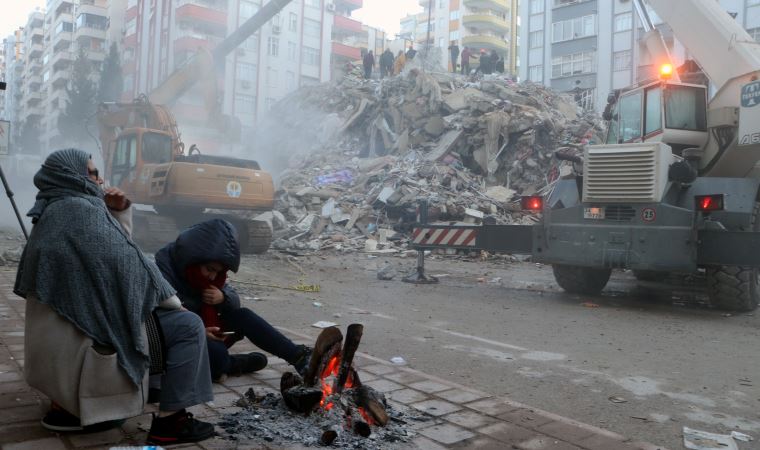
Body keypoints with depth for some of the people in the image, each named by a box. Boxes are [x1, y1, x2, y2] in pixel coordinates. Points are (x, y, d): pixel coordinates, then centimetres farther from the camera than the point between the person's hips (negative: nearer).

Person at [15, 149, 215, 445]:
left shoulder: (54, 212, 16)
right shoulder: (80, 209, -15)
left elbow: (113, 248, 21)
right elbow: (122, 262, -19)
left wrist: (119, 212, 6)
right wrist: (167, 296, -7)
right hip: (90, 329, -10)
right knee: (188, 326, -9)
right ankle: (169, 422, -7)